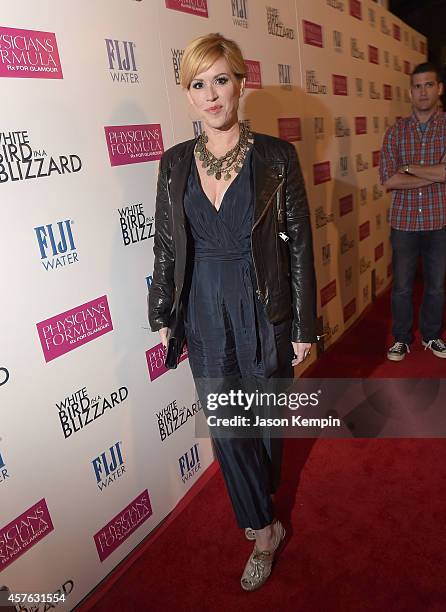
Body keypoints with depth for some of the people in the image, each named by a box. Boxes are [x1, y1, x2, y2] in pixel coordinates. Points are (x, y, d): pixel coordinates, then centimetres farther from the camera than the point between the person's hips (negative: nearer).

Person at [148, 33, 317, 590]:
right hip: (204, 311, 2)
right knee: (224, 423, 8)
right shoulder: (175, 162, 1)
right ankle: (264, 529, 33)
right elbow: (165, 245, 7)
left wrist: (304, 326, -5)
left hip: (263, 309, -2)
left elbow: (298, 244, -5)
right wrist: (162, 315, 9)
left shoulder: (276, 156, -7)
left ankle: (259, 502, 49)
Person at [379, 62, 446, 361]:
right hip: (404, 222, 1)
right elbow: (388, 180, -10)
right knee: (402, 286, 10)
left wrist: (409, 168, -12)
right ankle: (401, 338, 28)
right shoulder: (395, 132, 1)